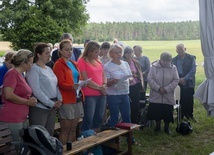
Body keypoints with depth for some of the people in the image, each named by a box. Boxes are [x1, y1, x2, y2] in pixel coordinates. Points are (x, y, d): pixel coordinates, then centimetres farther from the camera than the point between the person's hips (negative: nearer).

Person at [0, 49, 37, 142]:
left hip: (20, 117, 9)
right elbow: (8, 95, -22)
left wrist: (30, 100, 8)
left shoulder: (21, 74, 15)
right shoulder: (12, 73, -12)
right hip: (12, 118, -9)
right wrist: (27, 102, -12)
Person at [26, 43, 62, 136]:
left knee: (49, 135, 13)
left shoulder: (49, 69, 14)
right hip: (39, 108, -8)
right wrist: (51, 103, -17)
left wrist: (59, 99, 0)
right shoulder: (33, 69, -11)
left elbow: (55, 85, 18)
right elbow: (36, 91, -18)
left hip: (52, 108, 8)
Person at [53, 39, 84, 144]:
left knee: (73, 129, 12)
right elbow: (60, 84, -12)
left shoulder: (74, 64, 18)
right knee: (65, 130, -3)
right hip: (66, 100, -7)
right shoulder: (58, 65, -5)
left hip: (77, 99, 7)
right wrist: (72, 87, -31)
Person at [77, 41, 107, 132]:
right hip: (89, 95, -7)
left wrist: (104, 85, -3)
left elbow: (103, 75, 18)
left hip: (101, 94, 7)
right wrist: (99, 88, -10)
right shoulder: (82, 61, -7)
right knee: (88, 119, -6)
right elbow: (86, 80, -13)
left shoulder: (98, 61, 15)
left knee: (99, 119, 12)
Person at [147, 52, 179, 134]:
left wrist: (166, 89, -15)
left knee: (167, 112, 6)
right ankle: (158, 126, 26)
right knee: (156, 111, 6)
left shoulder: (173, 68, -2)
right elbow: (150, 79, -8)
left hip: (168, 96, 0)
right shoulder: (154, 66, -5)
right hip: (156, 95, 0)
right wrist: (158, 88, -17)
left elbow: (176, 80, -5)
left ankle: (167, 127, 25)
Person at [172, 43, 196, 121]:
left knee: (189, 100, 1)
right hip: (178, 83, 2)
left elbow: (193, 70, -6)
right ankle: (181, 114, 13)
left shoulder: (191, 58, 1)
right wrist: (178, 79, -10)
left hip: (188, 83, -1)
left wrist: (184, 79, -14)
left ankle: (190, 115, 15)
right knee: (180, 100, 1)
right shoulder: (174, 60, 8)